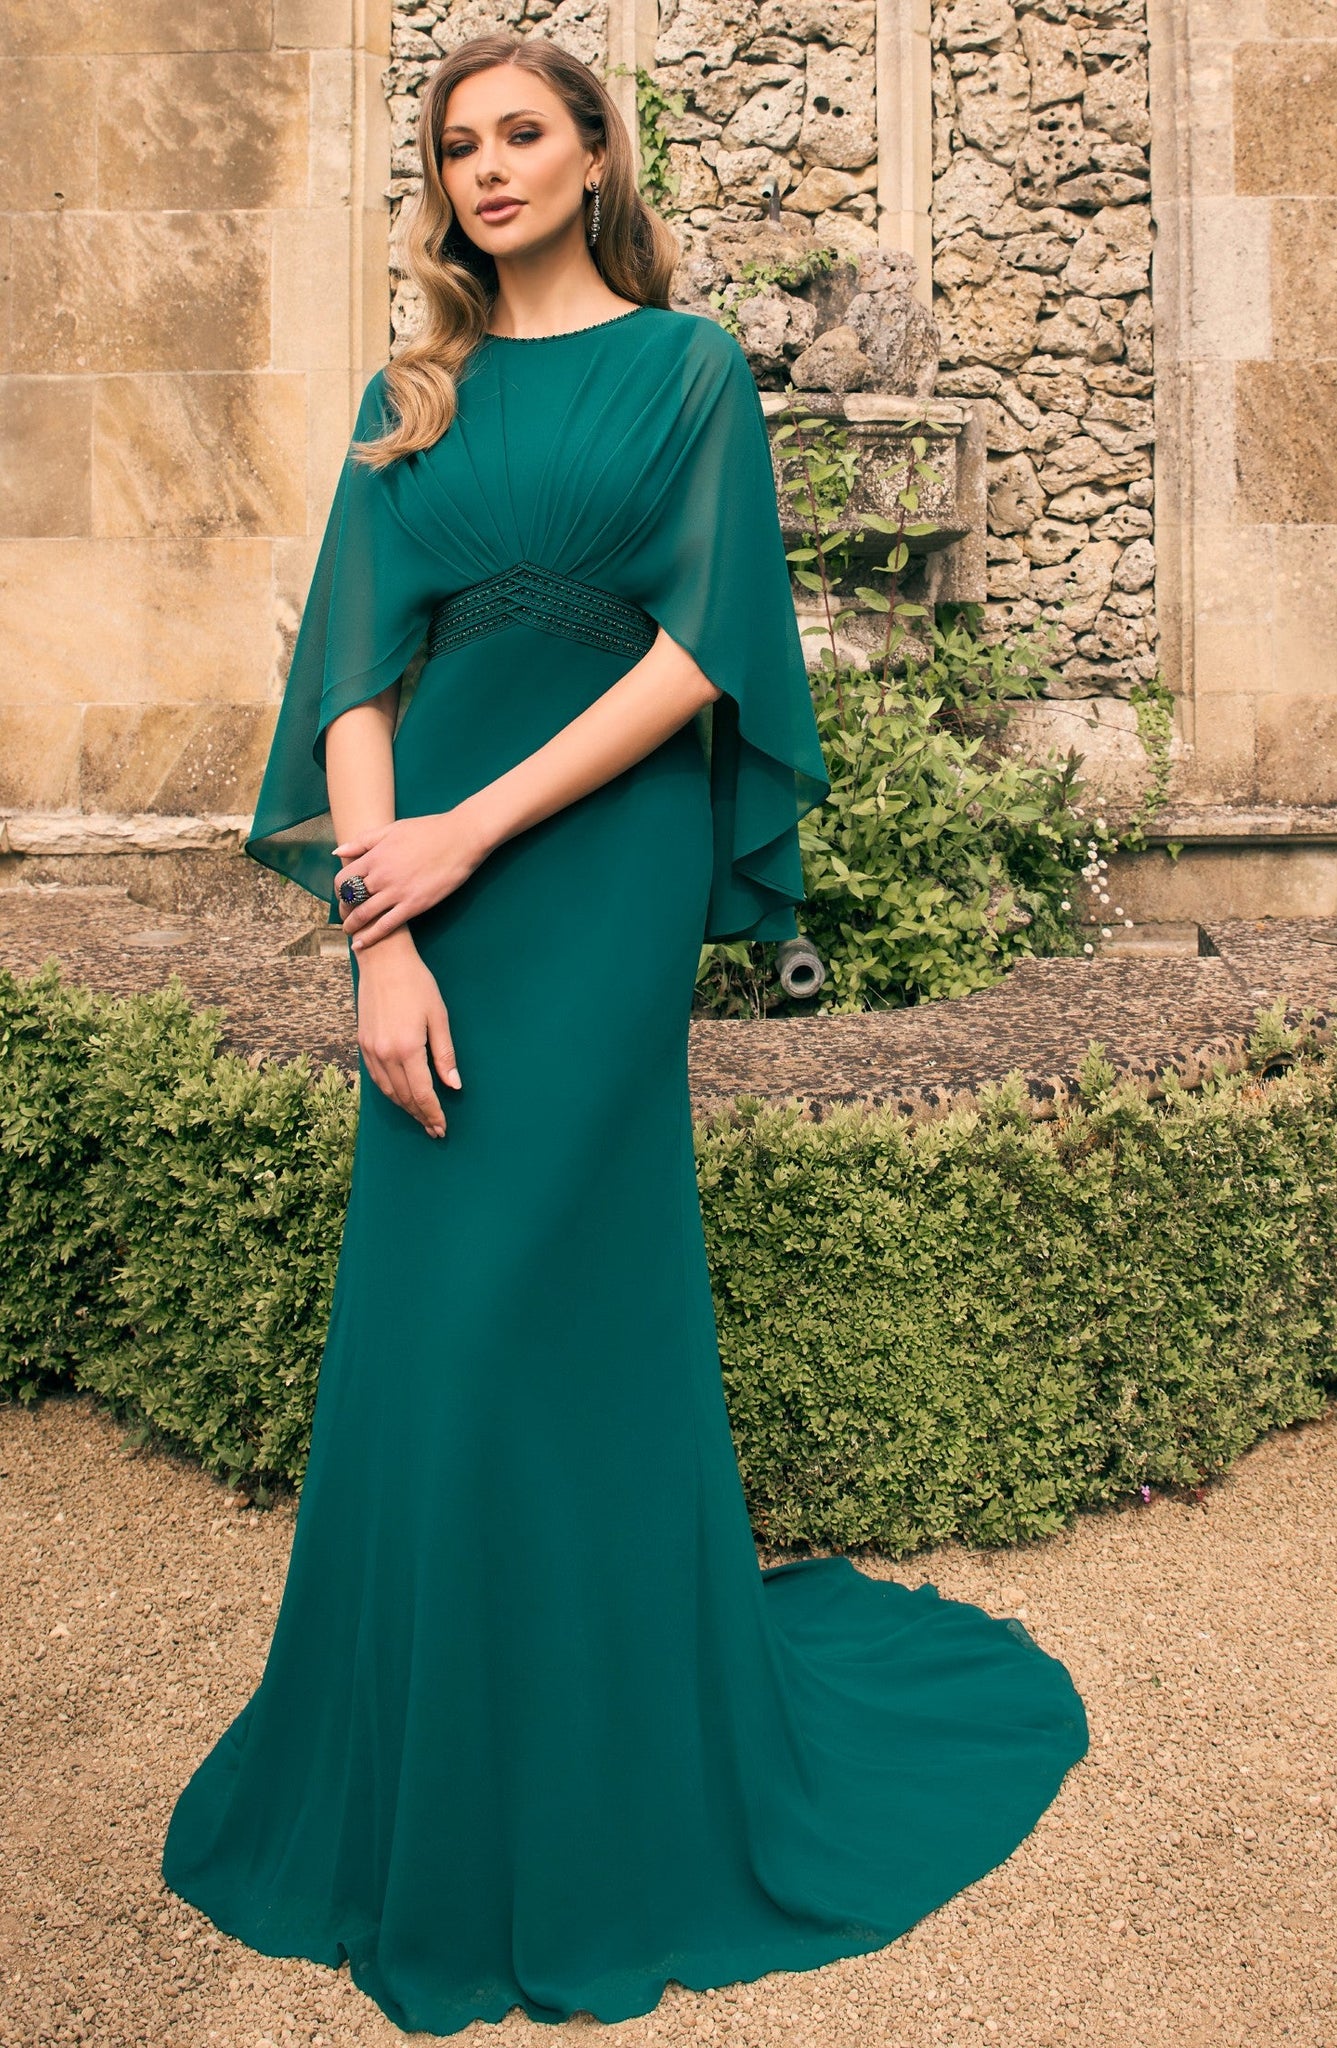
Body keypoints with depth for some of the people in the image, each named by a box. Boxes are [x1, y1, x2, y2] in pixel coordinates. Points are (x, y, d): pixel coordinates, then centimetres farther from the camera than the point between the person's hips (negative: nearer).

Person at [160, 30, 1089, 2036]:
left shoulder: (688, 366, 5)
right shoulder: (408, 401, 14)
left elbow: (704, 647, -7)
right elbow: (359, 668, 3)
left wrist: (468, 833, -15)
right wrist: (382, 934, -11)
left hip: (601, 873, -4)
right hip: (433, 886, 4)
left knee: (537, 1324, -3)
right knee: (423, 1328, 7)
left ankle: (586, 1815, 19)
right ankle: (424, 1760, 28)